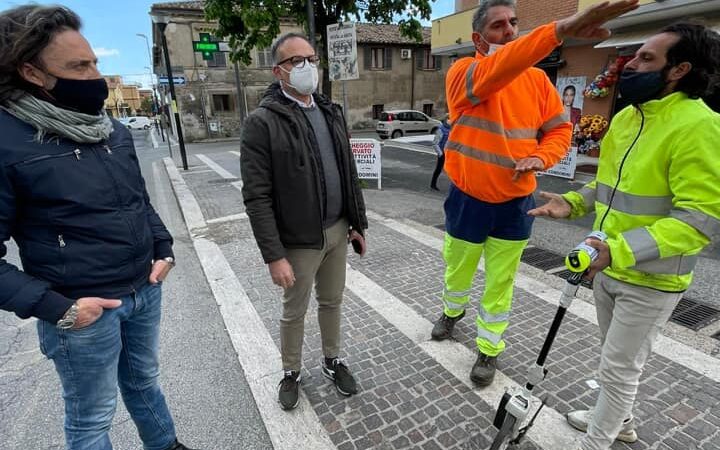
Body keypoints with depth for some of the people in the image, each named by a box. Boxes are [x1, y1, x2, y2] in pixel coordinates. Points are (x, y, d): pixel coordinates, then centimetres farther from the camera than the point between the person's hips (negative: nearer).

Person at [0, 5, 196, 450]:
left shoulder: (114, 130, 5)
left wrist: (163, 249, 2)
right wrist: (56, 307, -18)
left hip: (146, 292, 6)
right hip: (84, 312, -5)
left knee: (144, 381, 26)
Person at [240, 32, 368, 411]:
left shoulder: (331, 113, 7)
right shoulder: (262, 122, -13)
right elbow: (257, 197, -16)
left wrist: (358, 223, 11)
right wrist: (274, 255, -19)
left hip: (338, 231, 5)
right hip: (299, 240, -5)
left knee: (332, 301, 20)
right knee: (294, 312, 13)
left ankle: (332, 361, 42)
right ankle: (291, 372, 38)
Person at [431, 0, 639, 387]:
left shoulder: (537, 79, 1)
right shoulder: (462, 72, -11)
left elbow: (559, 129, 7)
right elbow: (493, 72, -34)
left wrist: (540, 158, -15)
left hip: (515, 204, 2)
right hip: (467, 200, -2)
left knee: (500, 283, 12)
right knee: (457, 269, 20)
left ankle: (489, 350, 32)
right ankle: (452, 311, 52)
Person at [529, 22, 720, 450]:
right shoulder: (625, 117, 5)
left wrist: (620, 251, -35)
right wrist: (572, 203, -1)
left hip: (650, 280, -8)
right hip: (608, 267, 8)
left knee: (619, 367, 9)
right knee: (619, 359, 25)